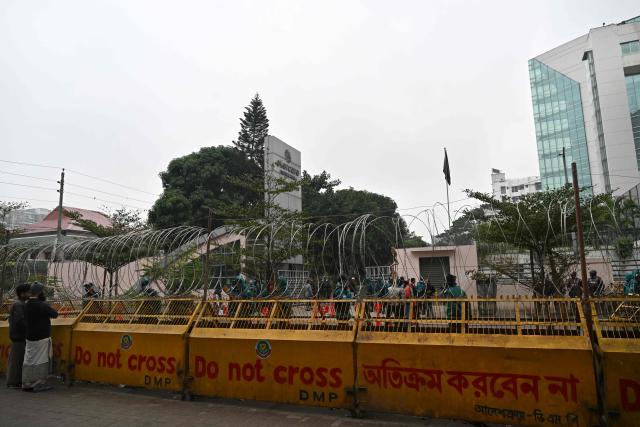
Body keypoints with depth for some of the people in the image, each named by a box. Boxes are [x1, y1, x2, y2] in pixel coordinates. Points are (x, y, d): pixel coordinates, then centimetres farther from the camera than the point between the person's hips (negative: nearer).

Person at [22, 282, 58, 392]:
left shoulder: (26, 304, 7)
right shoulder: (42, 305, -19)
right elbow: (55, 314, -10)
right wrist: (47, 305, 5)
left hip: (29, 337, 8)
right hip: (41, 338, -8)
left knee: (29, 360, 13)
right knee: (41, 361, 1)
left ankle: (27, 384, 19)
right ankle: (39, 384, 6)